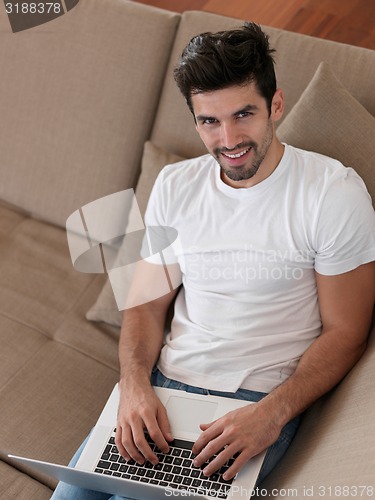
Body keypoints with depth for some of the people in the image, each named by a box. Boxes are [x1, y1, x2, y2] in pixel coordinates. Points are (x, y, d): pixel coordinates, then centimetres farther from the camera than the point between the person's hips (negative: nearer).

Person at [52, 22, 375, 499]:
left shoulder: (335, 193, -11)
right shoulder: (175, 185, 5)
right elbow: (148, 303, 8)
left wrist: (271, 414, -21)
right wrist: (135, 383, -11)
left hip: (259, 402, -4)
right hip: (163, 385, 5)